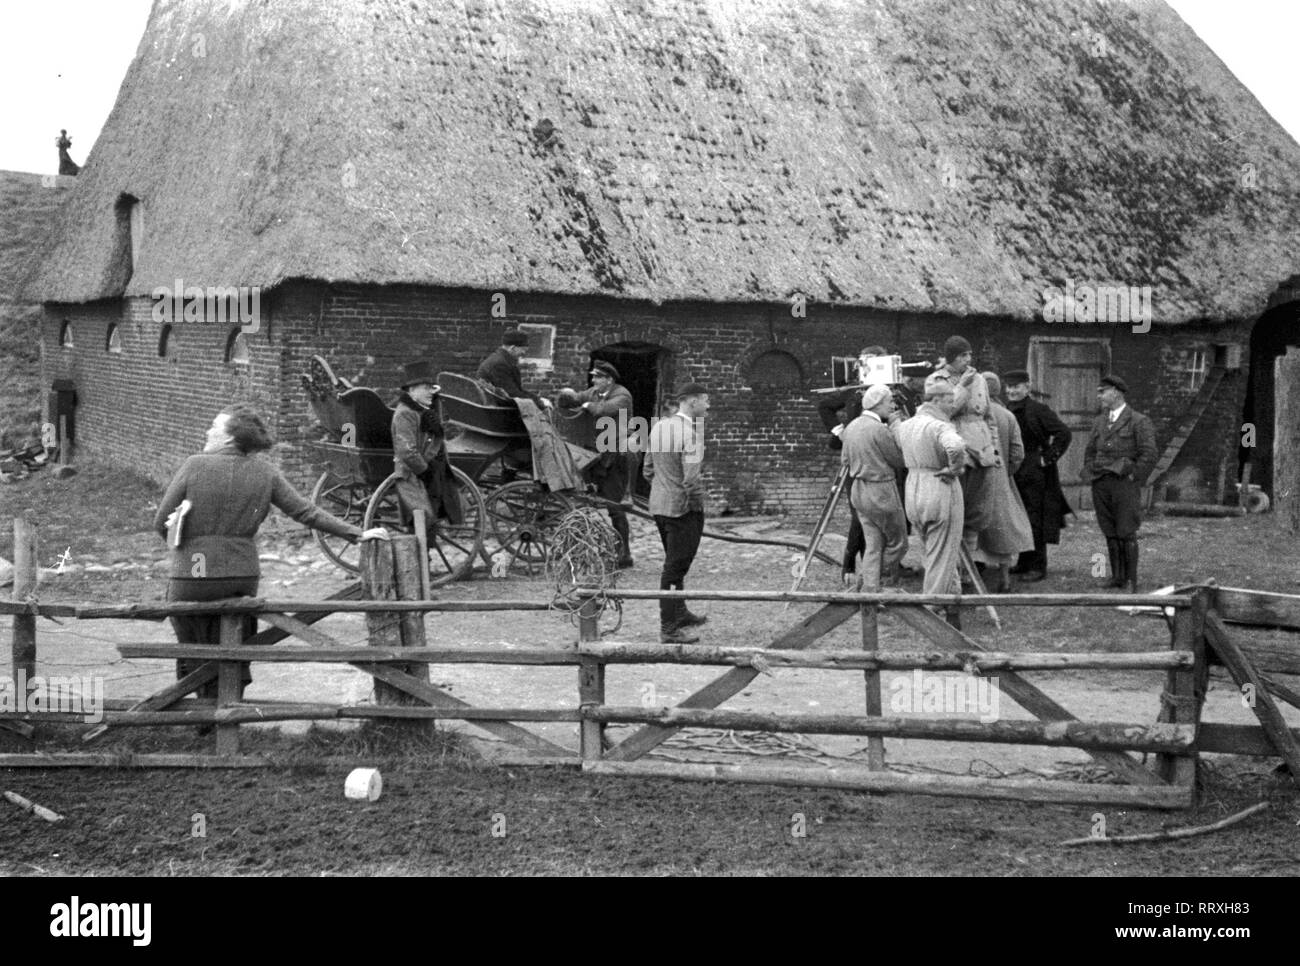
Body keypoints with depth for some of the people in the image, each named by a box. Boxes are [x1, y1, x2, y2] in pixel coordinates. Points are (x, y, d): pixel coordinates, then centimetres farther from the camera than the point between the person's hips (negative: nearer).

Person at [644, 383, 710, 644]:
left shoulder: (658, 427, 6)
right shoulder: (691, 434, -20)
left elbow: (648, 470, 13)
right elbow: (692, 479, -24)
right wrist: (698, 504, -11)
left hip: (659, 505, 8)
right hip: (683, 508, -8)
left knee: (675, 565, 22)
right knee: (674, 569, -1)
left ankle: (680, 614, 36)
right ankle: (669, 629, 6)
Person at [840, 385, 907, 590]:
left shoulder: (851, 427, 7)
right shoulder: (879, 429, -19)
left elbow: (844, 460, 16)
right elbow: (899, 461, -11)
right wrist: (893, 428, -5)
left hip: (859, 491, 8)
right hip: (881, 492, -8)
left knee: (872, 546, 11)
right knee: (897, 544, 8)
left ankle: (870, 591, 8)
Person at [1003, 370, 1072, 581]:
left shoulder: (1038, 410, -12)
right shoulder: (1007, 411, 10)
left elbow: (1064, 433, -17)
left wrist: (1048, 458, -16)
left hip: (1035, 474, -7)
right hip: (1013, 474, 7)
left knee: (1035, 519, -4)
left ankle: (1038, 567, 3)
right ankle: (1024, 562, 24)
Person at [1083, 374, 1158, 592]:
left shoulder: (1138, 422, -4)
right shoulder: (1100, 421, 16)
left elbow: (1150, 455, -8)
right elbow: (1090, 451, 26)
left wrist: (1134, 477, -10)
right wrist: (1091, 473, 13)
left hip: (1124, 484, -6)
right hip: (1101, 485, 6)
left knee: (1127, 533, -6)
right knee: (1110, 534, 6)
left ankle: (1132, 581, -2)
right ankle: (1116, 577, 11)